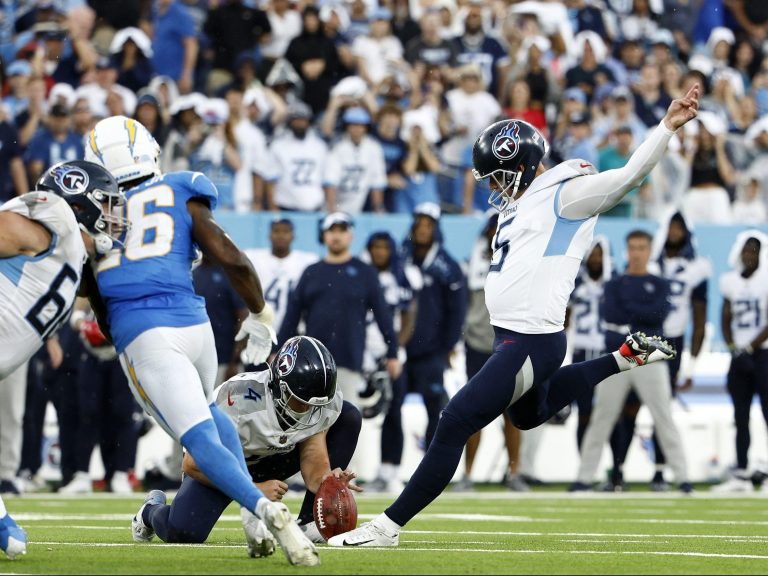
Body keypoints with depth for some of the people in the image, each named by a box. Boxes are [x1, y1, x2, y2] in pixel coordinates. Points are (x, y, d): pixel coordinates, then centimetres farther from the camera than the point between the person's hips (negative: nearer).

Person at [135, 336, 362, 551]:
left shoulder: (326, 403, -23)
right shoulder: (242, 400, -37)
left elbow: (313, 460, -20)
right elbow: (194, 464, -29)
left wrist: (324, 479, -45)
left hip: (272, 460, 4)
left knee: (349, 417, -15)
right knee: (183, 531, -29)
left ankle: (309, 523, -12)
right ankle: (153, 510, 13)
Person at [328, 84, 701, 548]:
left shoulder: (566, 195, -12)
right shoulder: (523, 201, 15)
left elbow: (629, 176, -22)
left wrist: (668, 127, -31)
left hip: (533, 342, -11)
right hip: (512, 334, 11)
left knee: (455, 426, -11)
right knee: (529, 415, 35)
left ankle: (389, 526, -7)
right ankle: (625, 359, 35)